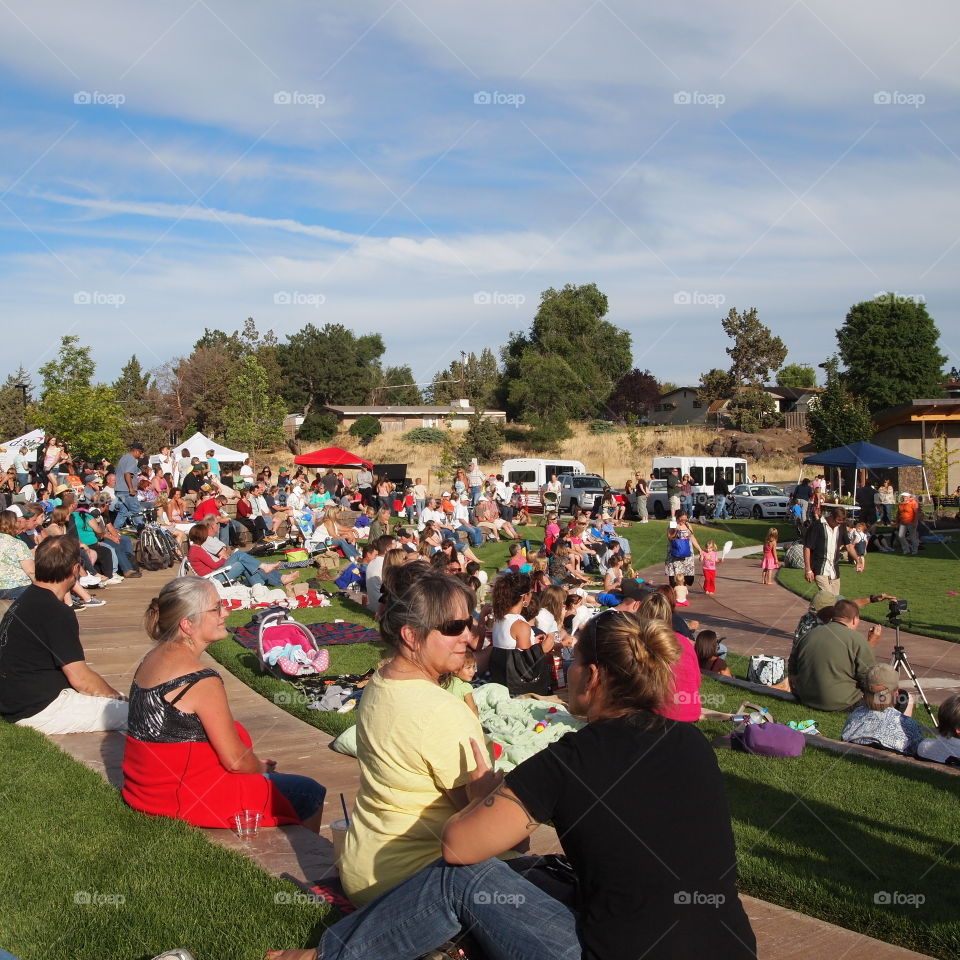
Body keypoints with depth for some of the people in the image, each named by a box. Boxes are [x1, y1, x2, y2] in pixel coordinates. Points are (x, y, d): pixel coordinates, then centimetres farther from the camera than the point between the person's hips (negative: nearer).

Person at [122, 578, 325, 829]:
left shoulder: (153, 658, 4)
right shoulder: (201, 680, -24)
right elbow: (235, 760, -19)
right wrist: (261, 767, 4)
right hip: (187, 798, -10)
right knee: (310, 794, 2)